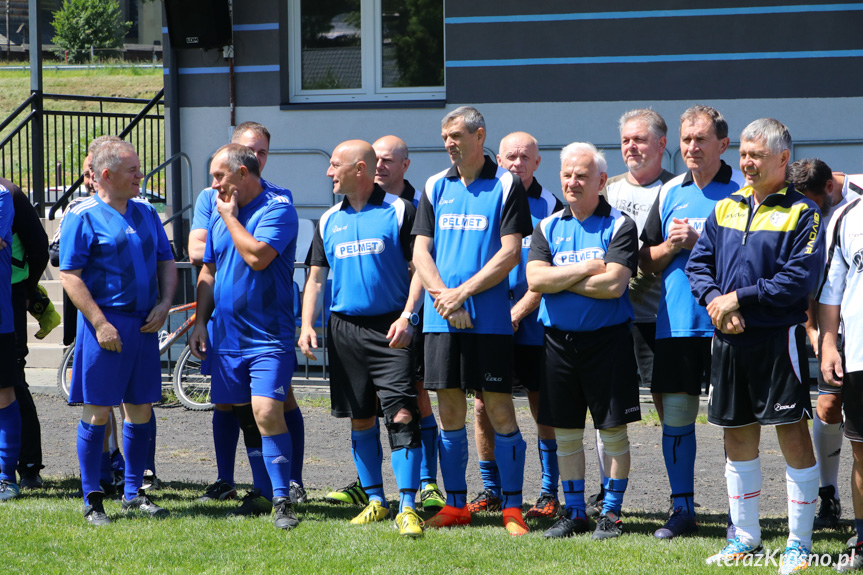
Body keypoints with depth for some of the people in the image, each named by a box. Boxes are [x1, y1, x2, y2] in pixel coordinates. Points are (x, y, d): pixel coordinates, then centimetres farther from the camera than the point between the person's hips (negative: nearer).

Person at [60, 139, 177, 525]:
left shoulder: (146, 212, 13)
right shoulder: (82, 217, -7)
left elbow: (166, 262, 19)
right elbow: (70, 276, -11)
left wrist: (164, 303, 1)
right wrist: (100, 323, -17)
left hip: (145, 322, 6)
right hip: (105, 323, -6)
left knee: (141, 409, 9)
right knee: (98, 411, -3)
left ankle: (133, 492, 19)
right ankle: (92, 499, 4)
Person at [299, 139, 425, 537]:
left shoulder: (400, 212, -1)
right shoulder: (329, 221, 14)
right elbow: (316, 277, 16)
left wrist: (407, 317, -16)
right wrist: (307, 325, 2)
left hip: (391, 329, -5)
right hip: (345, 329, 5)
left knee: (401, 415, -12)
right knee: (360, 419, 9)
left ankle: (407, 507, -13)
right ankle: (375, 500, 20)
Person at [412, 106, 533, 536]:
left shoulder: (506, 185, 0)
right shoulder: (435, 188, 13)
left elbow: (510, 251, -6)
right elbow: (421, 250, 8)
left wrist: (462, 292, -12)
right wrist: (443, 297, -8)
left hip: (489, 318, -4)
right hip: (440, 318, 4)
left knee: (499, 408, -4)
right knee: (449, 409, 6)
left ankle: (512, 508, 0)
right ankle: (455, 505, 14)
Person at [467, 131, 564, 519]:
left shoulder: (549, 206, 0)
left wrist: (517, 312, -12)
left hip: (532, 323, -3)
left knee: (543, 407, 1)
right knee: (483, 405, 3)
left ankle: (549, 494, 7)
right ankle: (491, 490, 15)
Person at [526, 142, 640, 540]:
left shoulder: (619, 226, -3)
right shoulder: (548, 227, 10)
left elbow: (613, 284, -16)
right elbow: (535, 278, -5)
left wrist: (559, 280, -8)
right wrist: (587, 269, -11)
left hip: (607, 338, -4)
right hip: (559, 339, 4)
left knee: (613, 431, 0)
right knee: (565, 432, 8)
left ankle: (611, 512, 9)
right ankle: (574, 512, 18)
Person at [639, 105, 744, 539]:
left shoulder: (742, 191, -1)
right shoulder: (670, 193, 14)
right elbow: (646, 260, 18)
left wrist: (699, 242, -14)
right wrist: (671, 246, -3)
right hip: (676, 321, 5)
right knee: (675, 416, 6)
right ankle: (682, 509, 16)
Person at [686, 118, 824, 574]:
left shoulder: (802, 212, -5)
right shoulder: (726, 208, 13)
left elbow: (800, 278, -14)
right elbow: (698, 263, 12)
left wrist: (740, 297, -14)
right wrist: (713, 300, -8)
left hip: (778, 337, -6)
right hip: (728, 338, 6)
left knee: (793, 434, -6)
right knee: (738, 436, 11)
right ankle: (745, 536, 22)